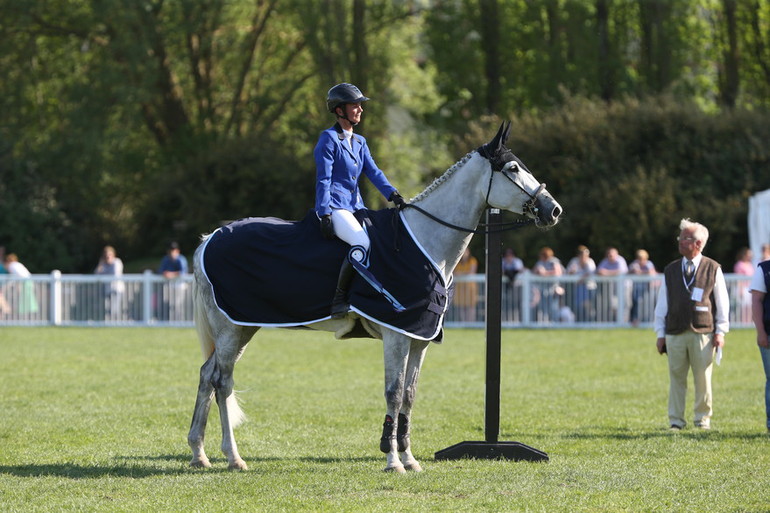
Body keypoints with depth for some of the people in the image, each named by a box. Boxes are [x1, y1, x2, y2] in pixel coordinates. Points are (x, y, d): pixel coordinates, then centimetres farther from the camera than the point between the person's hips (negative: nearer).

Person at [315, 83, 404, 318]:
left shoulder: (359, 142, 19)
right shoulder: (328, 139, -4)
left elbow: (373, 172, 9)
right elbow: (323, 179, -10)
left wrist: (392, 194, -8)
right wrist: (325, 215, -17)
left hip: (356, 207, 9)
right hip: (335, 207, -9)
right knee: (363, 243, -31)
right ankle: (339, 299, -26)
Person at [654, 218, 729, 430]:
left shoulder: (713, 269, 3)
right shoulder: (670, 270, 10)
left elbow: (722, 302, 5)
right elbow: (662, 303, 11)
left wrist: (720, 332, 0)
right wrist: (660, 333, 6)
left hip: (703, 333, -2)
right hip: (675, 334, 2)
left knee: (703, 379, 2)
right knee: (676, 378, 1)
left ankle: (703, 419, 14)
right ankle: (676, 420, 8)